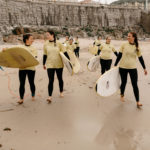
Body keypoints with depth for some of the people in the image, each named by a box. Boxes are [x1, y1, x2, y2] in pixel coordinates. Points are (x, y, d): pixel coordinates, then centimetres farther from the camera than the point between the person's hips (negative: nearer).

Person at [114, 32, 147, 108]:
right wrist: (115, 65, 3)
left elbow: (140, 58, 8)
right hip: (123, 67, 0)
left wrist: (144, 68, 11)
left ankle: (138, 102, 7)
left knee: (135, 84, -1)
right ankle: (122, 95, 40)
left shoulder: (137, 47, 0)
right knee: (123, 82, 13)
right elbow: (119, 56, 2)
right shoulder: (124, 45, -3)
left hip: (133, 68, 0)